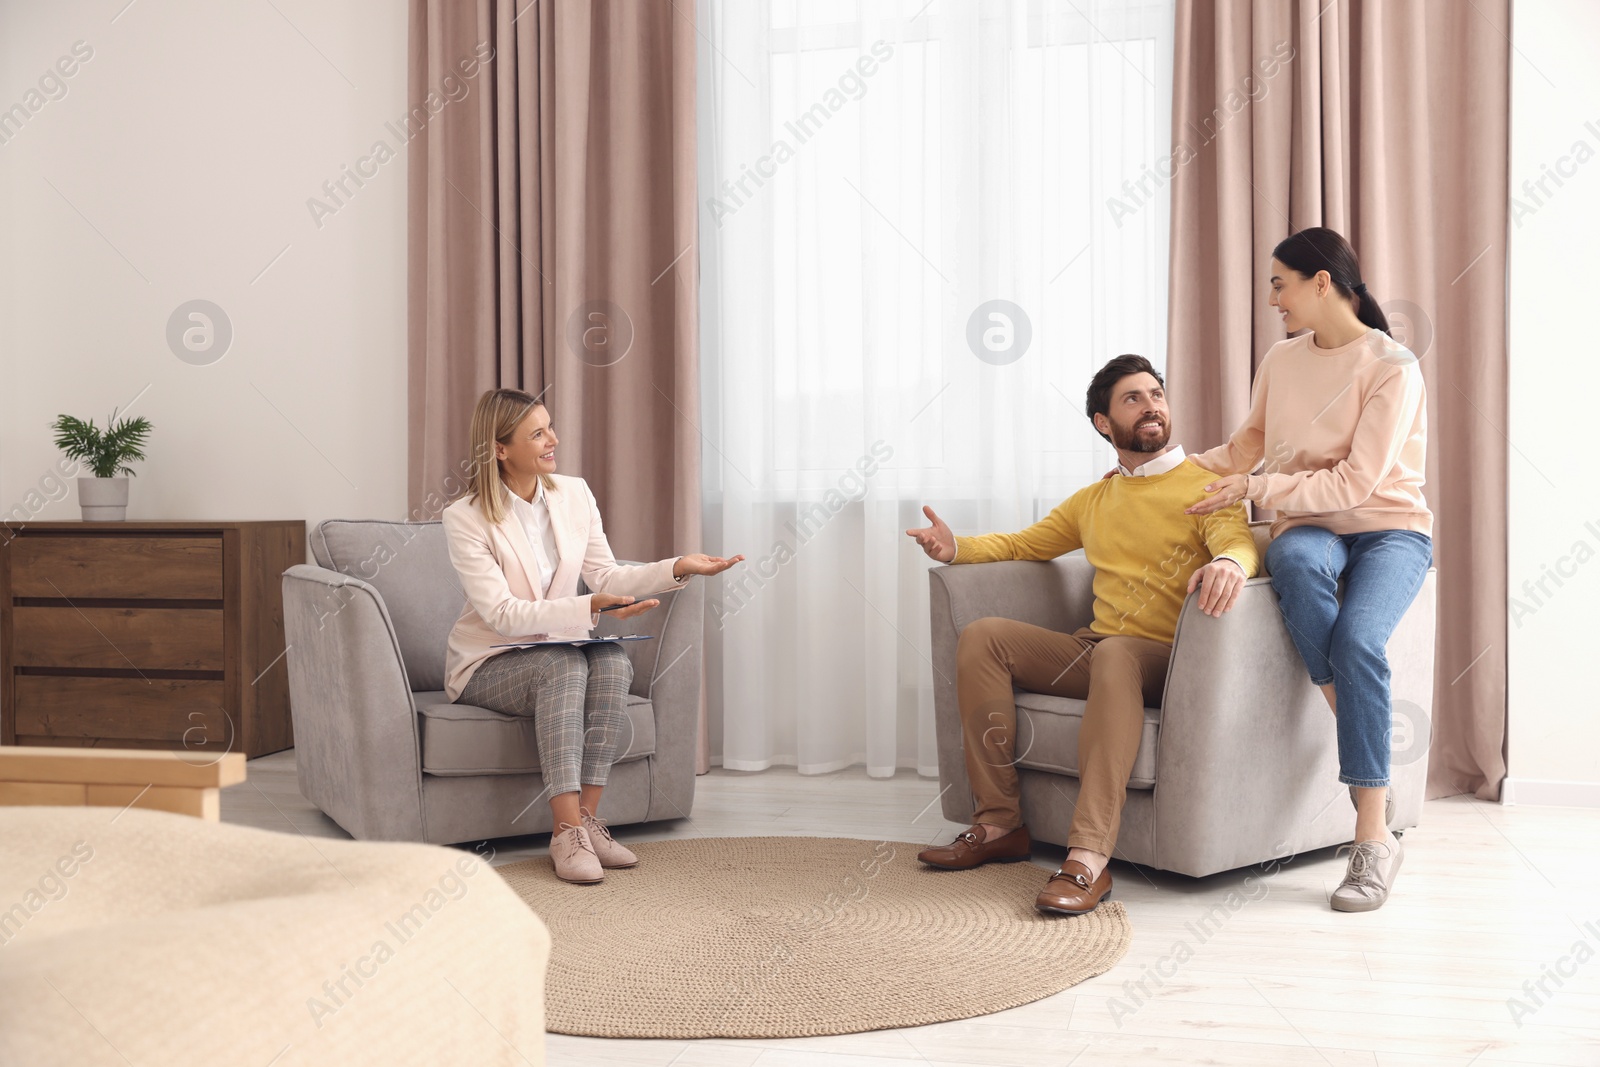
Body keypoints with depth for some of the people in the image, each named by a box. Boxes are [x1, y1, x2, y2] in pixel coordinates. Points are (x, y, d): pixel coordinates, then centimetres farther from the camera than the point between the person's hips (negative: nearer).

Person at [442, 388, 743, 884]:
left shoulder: (574, 494, 0)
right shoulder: (465, 518, -16)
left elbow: (606, 576, 1)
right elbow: (502, 614, -23)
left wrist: (677, 567, -14)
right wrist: (589, 608, -34)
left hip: (556, 653, 5)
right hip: (487, 664, -4)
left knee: (613, 663, -27)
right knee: (564, 664, -34)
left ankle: (586, 820, -25)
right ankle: (567, 832, -34)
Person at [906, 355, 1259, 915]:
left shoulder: (1205, 484, 4)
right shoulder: (1094, 500, 23)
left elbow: (1238, 539, -15)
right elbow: (1023, 543, 29)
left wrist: (1229, 562, -41)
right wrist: (958, 547, 9)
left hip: (1167, 659, -6)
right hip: (1091, 651, 6)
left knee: (1116, 654, -39)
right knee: (982, 637, -12)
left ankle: (1089, 858, -47)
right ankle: (999, 822, -15)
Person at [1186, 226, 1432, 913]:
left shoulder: (1392, 367, -10)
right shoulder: (1281, 361, 8)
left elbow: (1356, 482, -18)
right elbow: (1252, 441, 26)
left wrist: (1254, 488, -20)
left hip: (1390, 528, -3)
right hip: (1310, 527, 3)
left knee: (1356, 637, -35)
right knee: (1295, 560, -37)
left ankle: (1373, 838, -26)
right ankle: (1371, 781, -32)